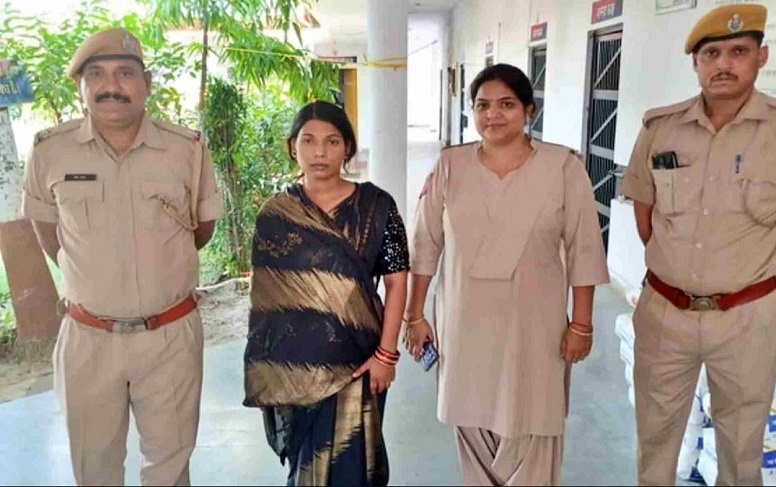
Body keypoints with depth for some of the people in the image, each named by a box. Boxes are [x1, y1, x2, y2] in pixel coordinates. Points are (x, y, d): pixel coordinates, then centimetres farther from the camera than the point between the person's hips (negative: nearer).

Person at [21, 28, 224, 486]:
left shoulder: (188, 148, -8)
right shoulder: (49, 151, -7)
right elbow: (46, 226, 9)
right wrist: (89, 275, 10)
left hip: (171, 335, 0)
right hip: (88, 338, 1)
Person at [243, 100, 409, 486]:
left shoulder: (376, 206, -4)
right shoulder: (274, 214, 1)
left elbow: (396, 281, -5)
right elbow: (262, 293, 5)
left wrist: (386, 353, -10)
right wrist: (263, 368, 3)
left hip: (355, 361, -1)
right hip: (291, 365, 2)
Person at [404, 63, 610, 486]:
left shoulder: (563, 166, -6)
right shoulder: (450, 166, -1)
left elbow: (583, 250, -3)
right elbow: (426, 245, 3)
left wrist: (581, 325, -4)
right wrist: (414, 315, 4)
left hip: (533, 323, -2)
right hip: (463, 321, 2)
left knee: (529, 432, 4)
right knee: (472, 425, 15)